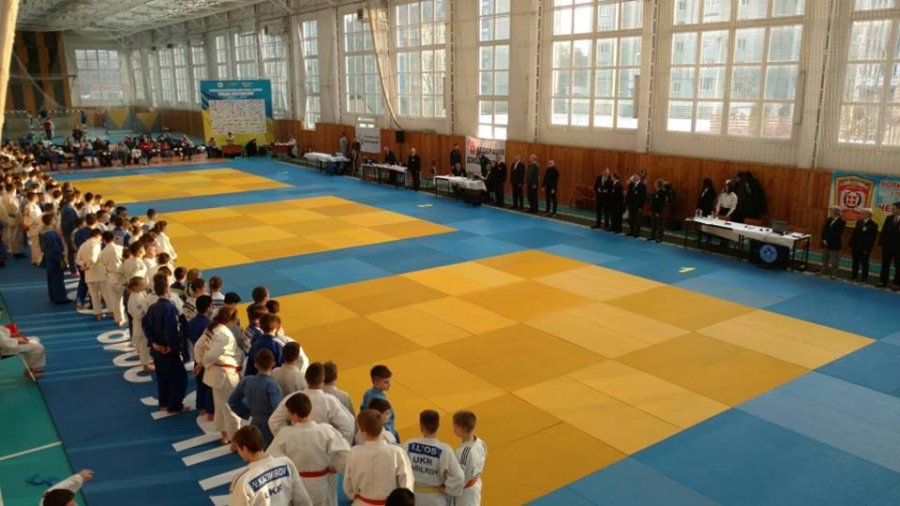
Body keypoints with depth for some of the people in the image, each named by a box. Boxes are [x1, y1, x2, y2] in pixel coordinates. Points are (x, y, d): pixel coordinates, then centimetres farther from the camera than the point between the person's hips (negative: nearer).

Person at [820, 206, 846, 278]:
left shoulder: (841, 222, -14)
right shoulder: (829, 220, 7)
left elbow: (837, 234, -19)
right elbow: (824, 230, 6)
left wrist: (828, 241, -17)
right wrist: (824, 239, -7)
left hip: (835, 244, -7)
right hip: (826, 243, 7)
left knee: (834, 260, 1)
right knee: (825, 258, 16)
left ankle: (833, 274, 8)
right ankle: (824, 271, 27)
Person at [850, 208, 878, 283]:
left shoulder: (873, 225, -12)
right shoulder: (859, 222, 8)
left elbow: (872, 238, -14)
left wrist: (867, 249, -16)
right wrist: (851, 244, 8)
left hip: (864, 249, -6)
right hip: (855, 247, 6)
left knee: (864, 263, 2)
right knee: (855, 262, 14)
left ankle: (864, 278, 11)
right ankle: (854, 275, 23)